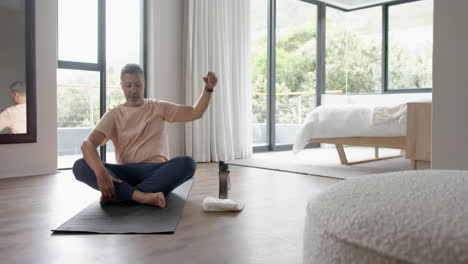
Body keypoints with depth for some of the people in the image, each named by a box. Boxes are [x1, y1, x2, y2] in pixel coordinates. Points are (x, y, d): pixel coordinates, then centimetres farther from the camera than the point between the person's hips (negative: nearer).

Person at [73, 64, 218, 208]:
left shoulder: (159, 107, 13)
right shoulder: (113, 115, 8)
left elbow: (195, 113, 9)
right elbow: (87, 144, -7)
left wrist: (208, 89, -9)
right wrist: (100, 172, -27)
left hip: (156, 171, 0)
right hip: (126, 173, 0)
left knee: (187, 163, -32)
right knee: (80, 166, -25)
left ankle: (119, 194, -33)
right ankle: (141, 195, -39)